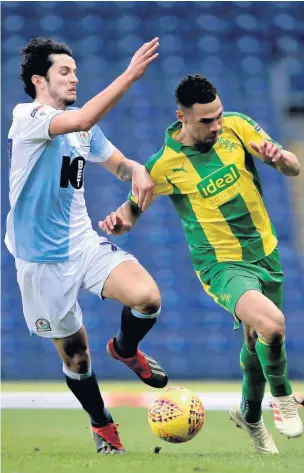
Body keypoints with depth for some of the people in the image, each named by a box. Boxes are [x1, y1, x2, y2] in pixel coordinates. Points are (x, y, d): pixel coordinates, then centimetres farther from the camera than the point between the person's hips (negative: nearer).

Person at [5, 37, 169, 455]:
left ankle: (125, 349, 11)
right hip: (42, 258, -5)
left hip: (85, 243, 5)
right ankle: (102, 426, 31)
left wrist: (138, 171, -8)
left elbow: (117, 163, 17)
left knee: (148, 297, -21)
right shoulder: (26, 117, -15)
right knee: (75, 353, 6)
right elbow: (81, 120, -33)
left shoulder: (83, 128, 7)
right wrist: (130, 75, -36)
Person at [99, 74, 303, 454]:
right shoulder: (165, 164, -15)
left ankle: (249, 416, 45)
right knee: (271, 323, -30)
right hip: (223, 264, -5)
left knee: (258, 342, 16)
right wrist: (121, 219, -20)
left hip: (266, 252, 5)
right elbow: (136, 203, 3)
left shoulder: (237, 126, -6)